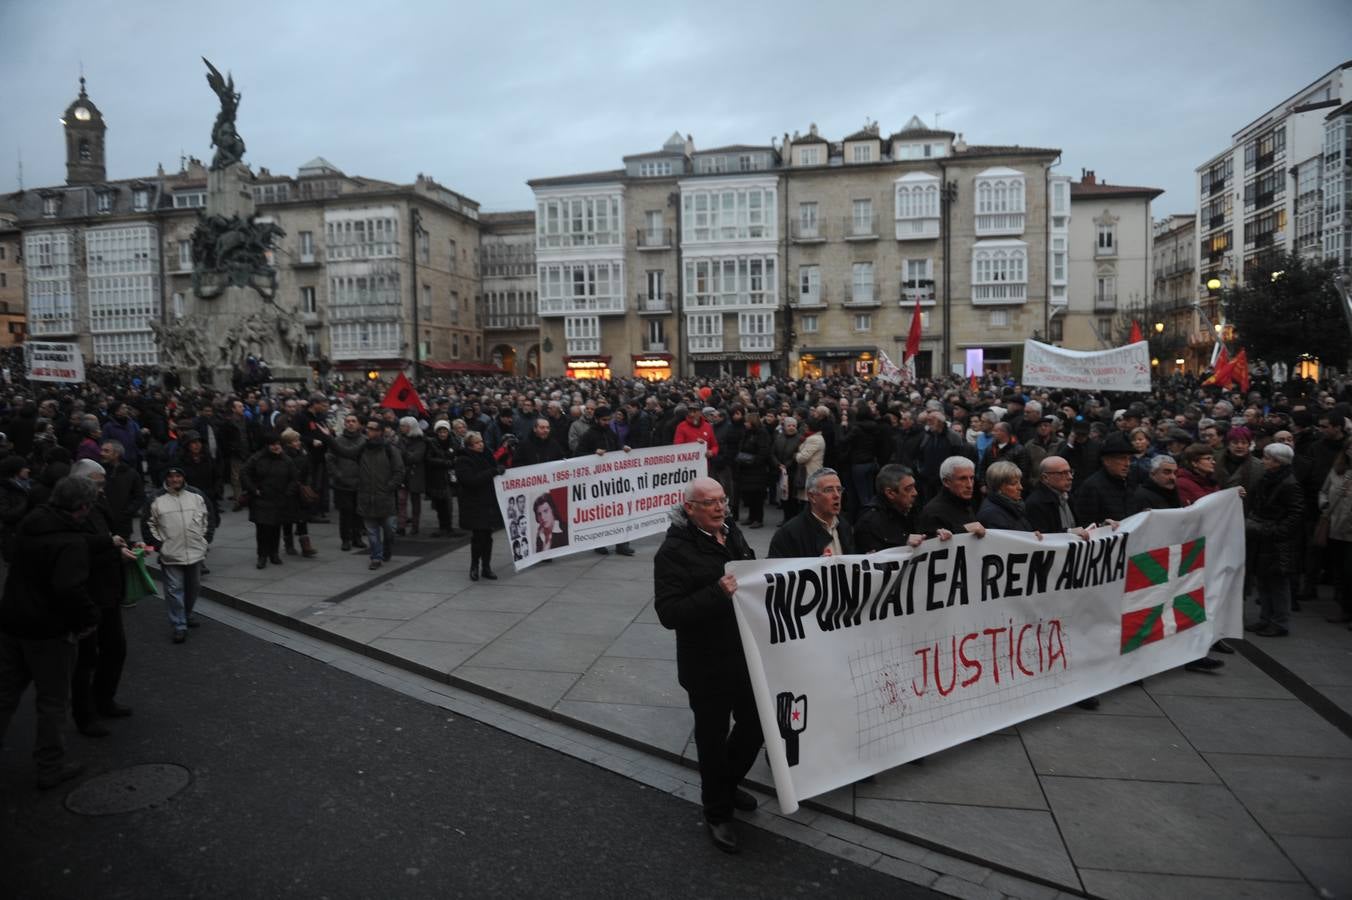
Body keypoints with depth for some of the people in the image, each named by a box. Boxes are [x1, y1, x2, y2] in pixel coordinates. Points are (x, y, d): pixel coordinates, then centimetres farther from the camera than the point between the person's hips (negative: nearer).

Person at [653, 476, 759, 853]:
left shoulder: (732, 532, 3)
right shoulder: (675, 550, -19)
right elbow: (668, 613, -25)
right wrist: (717, 594, -33)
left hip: (747, 655, 7)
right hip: (707, 666, -7)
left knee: (755, 725, 19)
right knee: (713, 738, 11)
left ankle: (728, 783, 47)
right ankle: (717, 812, 33)